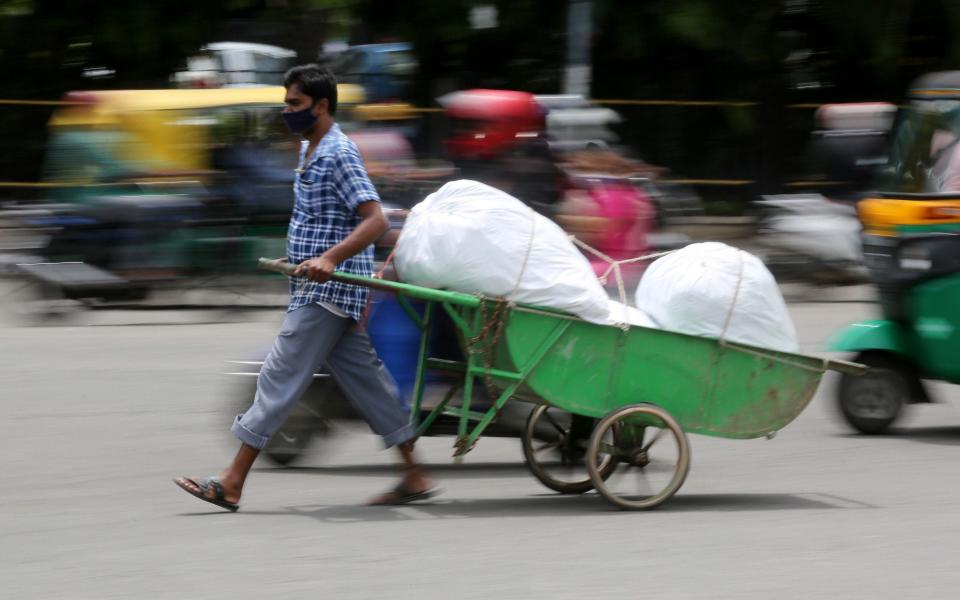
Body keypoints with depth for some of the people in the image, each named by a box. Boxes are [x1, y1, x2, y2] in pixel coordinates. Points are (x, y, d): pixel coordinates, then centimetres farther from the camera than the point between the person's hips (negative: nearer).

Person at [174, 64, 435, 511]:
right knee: (363, 377, 10)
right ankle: (414, 477, 12)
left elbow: (375, 220, -24)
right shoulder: (309, 151, 16)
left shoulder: (339, 155, -15)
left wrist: (329, 259, -33)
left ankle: (232, 483, -8)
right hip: (316, 290, 10)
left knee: (281, 377, -9)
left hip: (328, 291, -10)